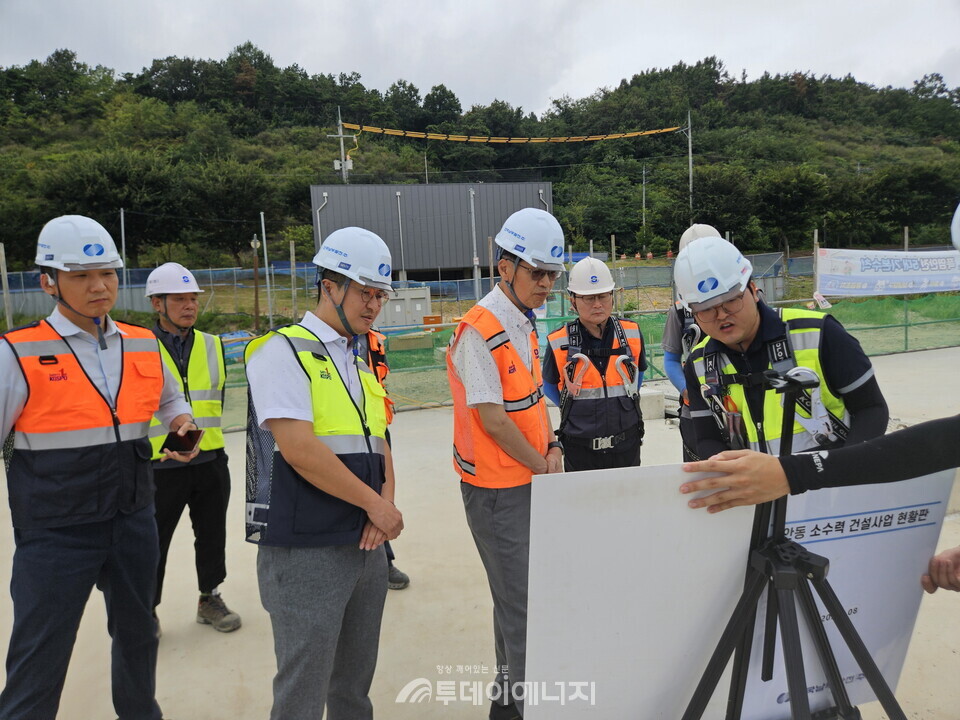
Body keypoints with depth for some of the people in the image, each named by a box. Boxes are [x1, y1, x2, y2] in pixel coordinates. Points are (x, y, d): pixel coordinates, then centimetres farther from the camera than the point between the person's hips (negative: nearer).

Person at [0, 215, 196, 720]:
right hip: (56, 534, -5)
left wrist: (182, 424, -3)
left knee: (137, 635, 23)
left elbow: (169, 399, 18)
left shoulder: (143, 345, 3)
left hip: (134, 522, 5)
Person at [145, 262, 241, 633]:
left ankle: (209, 599, 35)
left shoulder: (212, 345, 6)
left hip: (210, 460, 4)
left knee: (212, 536, 15)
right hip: (159, 465, -4)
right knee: (153, 542, 10)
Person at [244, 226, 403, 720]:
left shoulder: (358, 362, 14)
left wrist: (386, 499, -7)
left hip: (366, 546, 8)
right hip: (305, 551, -7)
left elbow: (378, 443, 13)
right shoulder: (283, 350, -11)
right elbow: (300, 448, -21)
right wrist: (375, 504, -14)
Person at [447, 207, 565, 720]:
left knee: (516, 596, 21)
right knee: (522, 606, 0)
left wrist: (551, 447, 0)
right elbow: (493, 420, -20)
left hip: (529, 481, 9)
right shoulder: (479, 331, -19)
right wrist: (542, 466, -9)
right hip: (497, 489, -9)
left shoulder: (523, 325, 9)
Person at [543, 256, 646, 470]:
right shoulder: (559, 343, -10)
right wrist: (577, 407, 1)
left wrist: (622, 402, 12)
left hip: (626, 445, 2)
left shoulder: (632, 334, -3)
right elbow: (549, 386, 7)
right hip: (580, 450, -2)